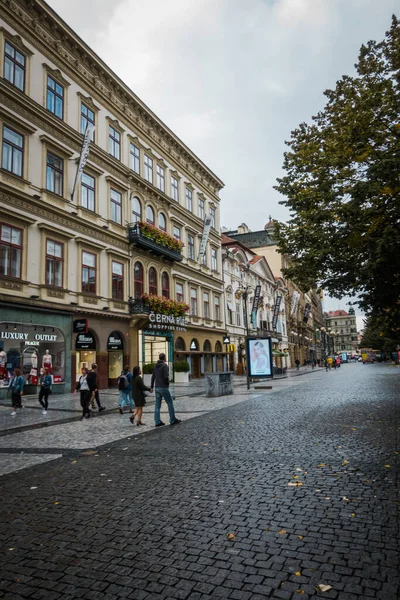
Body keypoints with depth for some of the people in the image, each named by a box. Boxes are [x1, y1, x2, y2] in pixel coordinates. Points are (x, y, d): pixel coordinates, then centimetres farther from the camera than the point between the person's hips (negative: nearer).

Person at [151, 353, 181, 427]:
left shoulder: (155, 366, 10)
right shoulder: (165, 366, -12)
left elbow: (153, 377, 11)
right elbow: (166, 377, -21)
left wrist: (151, 387, 15)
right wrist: (168, 383, -2)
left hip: (157, 388, 7)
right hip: (163, 388, -7)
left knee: (157, 405, 7)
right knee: (170, 403, 4)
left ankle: (157, 422, 8)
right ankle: (173, 420, 9)